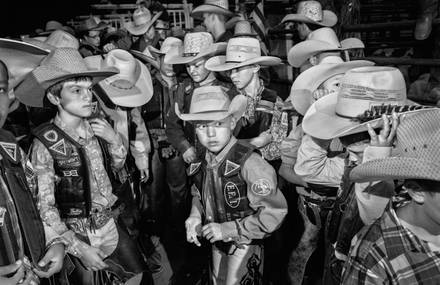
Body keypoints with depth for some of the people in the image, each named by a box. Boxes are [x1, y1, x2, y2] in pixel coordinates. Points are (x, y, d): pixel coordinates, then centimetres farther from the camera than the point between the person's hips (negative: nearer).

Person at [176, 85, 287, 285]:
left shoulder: (248, 162, -29)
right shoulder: (204, 161, -9)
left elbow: (274, 212, -28)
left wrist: (228, 229, -25)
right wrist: (194, 216, -10)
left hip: (244, 246, -6)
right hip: (217, 244, 6)